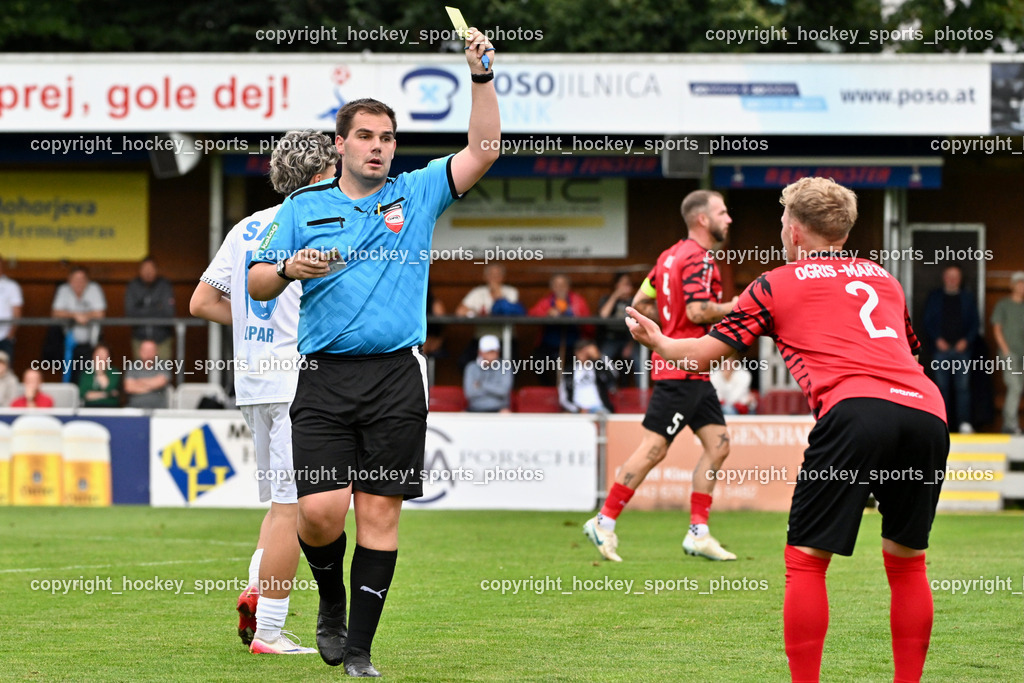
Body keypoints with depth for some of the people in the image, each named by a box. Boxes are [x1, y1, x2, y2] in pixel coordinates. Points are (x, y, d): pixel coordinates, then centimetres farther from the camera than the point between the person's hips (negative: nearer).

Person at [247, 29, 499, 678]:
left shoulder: (417, 195, 12)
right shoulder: (303, 207, 13)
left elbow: (483, 151, 2)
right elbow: (256, 283, 11)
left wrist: (482, 76, -8)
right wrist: (289, 268, -10)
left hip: (397, 378, 0)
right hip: (325, 378, 0)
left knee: (380, 511, -3)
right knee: (321, 511, -11)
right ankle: (331, 601, 20)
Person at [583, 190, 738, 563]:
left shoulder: (671, 255, 15)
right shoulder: (699, 258, -14)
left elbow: (640, 303, 18)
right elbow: (698, 311, -25)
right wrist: (735, 307, -11)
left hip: (693, 373, 10)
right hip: (682, 370, -10)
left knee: (718, 445, 8)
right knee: (654, 448, -6)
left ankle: (698, 533, 8)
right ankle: (604, 522, 1)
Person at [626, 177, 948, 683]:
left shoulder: (777, 284, 18)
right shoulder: (883, 278, 30)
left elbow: (702, 355, 23)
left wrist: (656, 341, 41)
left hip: (856, 408, -5)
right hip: (927, 410, 5)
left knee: (806, 558, 3)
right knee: (907, 559, 16)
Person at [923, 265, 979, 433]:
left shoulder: (967, 298, 11)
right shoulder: (934, 297, 11)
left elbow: (974, 323, 10)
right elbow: (928, 322, 8)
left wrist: (966, 340, -5)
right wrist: (937, 339, -6)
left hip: (961, 348, 0)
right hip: (941, 348, 0)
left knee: (962, 386, -7)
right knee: (942, 386, -1)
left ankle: (964, 423, -8)